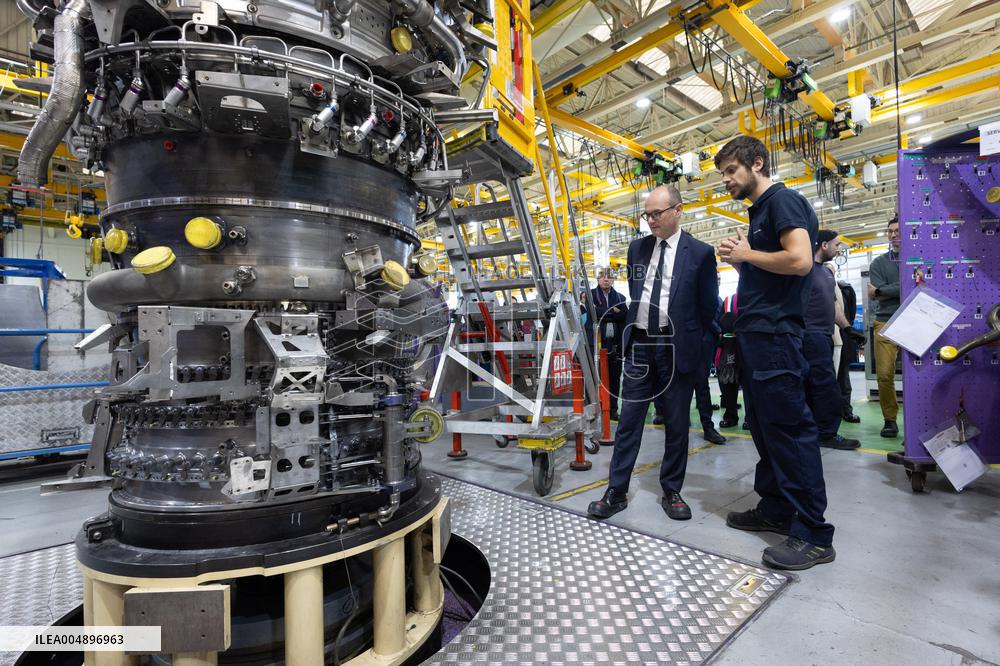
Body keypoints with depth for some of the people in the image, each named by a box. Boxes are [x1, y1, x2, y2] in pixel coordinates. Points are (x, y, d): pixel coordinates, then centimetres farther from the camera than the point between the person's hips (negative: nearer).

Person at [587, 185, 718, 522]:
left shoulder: (700, 253, -2)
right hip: (639, 343, 3)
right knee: (628, 420, 4)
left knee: (677, 424, 7)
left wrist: (689, 341, 7)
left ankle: (671, 492, 23)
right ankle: (616, 492, 12)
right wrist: (637, 325, 13)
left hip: (676, 348, -3)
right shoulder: (637, 248, 9)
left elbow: (708, 305, 3)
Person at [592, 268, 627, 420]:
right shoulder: (590, 295, 8)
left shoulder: (620, 298, 18)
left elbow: (624, 316, 2)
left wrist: (604, 313, -8)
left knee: (614, 378, 6)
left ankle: (613, 409, 14)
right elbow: (593, 313, -11)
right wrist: (613, 312, -5)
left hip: (614, 344, 3)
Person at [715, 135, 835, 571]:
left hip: (775, 333, -10)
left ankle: (813, 535, 3)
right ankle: (776, 510, 25)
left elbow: (799, 260, -22)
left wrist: (747, 254, -9)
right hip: (754, 334, 10)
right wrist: (738, 260, 7)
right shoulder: (758, 212, 21)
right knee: (765, 426, 14)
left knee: (789, 427, -7)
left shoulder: (783, 201, -7)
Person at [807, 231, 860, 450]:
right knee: (827, 385, -9)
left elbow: (833, 306, 25)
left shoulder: (828, 272, 21)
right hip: (812, 334, -9)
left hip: (824, 335, 9)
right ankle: (828, 434, -4)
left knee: (812, 386, 10)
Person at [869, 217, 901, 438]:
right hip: (885, 324, 1)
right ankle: (890, 419, 6)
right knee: (884, 374, -5)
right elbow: (875, 293, 1)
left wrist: (880, 291, -3)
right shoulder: (878, 263, 15)